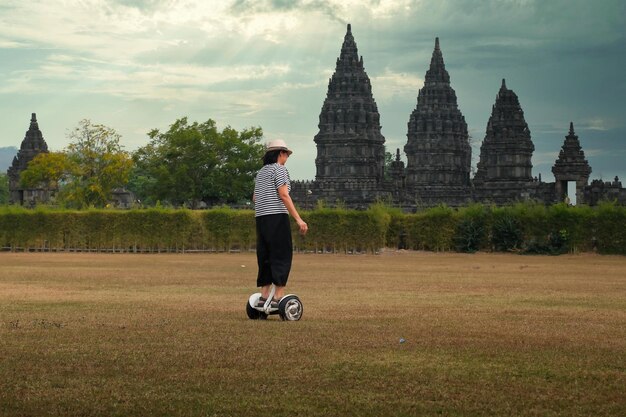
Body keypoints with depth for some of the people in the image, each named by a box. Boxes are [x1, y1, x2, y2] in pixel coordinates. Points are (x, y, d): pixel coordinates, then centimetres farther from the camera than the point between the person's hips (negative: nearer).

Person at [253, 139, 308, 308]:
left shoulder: (261, 172, 18)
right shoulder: (279, 169, -6)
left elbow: (255, 198, 25)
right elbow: (283, 195, -16)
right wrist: (298, 219, -19)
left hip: (261, 218, 8)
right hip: (277, 217, -8)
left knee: (265, 258, 10)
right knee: (282, 256, -6)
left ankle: (264, 297, 7)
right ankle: (278, 298, -12)